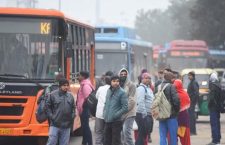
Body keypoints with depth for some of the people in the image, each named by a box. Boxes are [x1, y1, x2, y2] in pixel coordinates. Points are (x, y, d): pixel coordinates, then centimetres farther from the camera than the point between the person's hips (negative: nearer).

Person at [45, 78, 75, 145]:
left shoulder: (70, 96, 8)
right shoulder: (52, 95, -5)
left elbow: (73, 108, 18)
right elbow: (47, 106, 0)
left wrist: (72, 116, 4)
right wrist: (51, 116, -8)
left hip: (66, 125, 4)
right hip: (55, 125, -4)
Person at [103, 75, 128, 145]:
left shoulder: (121, 92, -10)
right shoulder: (108, 91, 9)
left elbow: (125, 108, -14)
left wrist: (115, 115, -16)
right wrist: (105, 113, 8)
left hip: (116, 121, -6)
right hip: (107, 121, 6)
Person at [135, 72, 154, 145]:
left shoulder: (149, 89, 19)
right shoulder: (141, 88, -11)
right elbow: (140, 102, -20)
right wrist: (144, 114, -23)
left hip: (148, 115, 9)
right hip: (143, 115, -9)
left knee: (143, 135, 12)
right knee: (142, 135, -9)